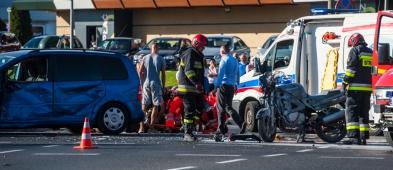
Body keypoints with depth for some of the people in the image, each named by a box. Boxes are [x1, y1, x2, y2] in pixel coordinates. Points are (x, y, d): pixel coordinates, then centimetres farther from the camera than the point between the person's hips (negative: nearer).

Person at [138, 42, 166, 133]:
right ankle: (151, 127, -2)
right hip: (156, 84, -3)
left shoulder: (145, 58, 4)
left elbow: (140, 72, 4)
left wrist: (142, 83, 14)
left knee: (144, 105, 8)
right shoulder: (161, 59, -3)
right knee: (155, 106, 2)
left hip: (146, 83, 3)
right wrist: (163, 87, 4)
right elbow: (163, 74, -3)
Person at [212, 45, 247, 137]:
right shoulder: (235, 61, 14)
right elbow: (238, 74, 22)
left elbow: (220, 75, -20)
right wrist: (236, 85, 34)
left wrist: (216, 87, -23)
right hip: (231, 86, 8)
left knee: (221, 108, -1)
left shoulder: (224, 60, -12)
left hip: (223, 85, -8)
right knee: (229, 107, 13)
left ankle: (221, 129, 0)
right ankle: (241, 123, -4)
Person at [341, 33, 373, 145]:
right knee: (363, 113, 12)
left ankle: (354, 137, -18)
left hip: (355, 87, -7)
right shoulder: (371, 53, 17)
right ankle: (363, 137, 8)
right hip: (368, 88, 7)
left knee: (351, 111, -8)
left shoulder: (355, 51, -4)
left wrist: (344, 84, -8)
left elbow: (351, 69, -11)